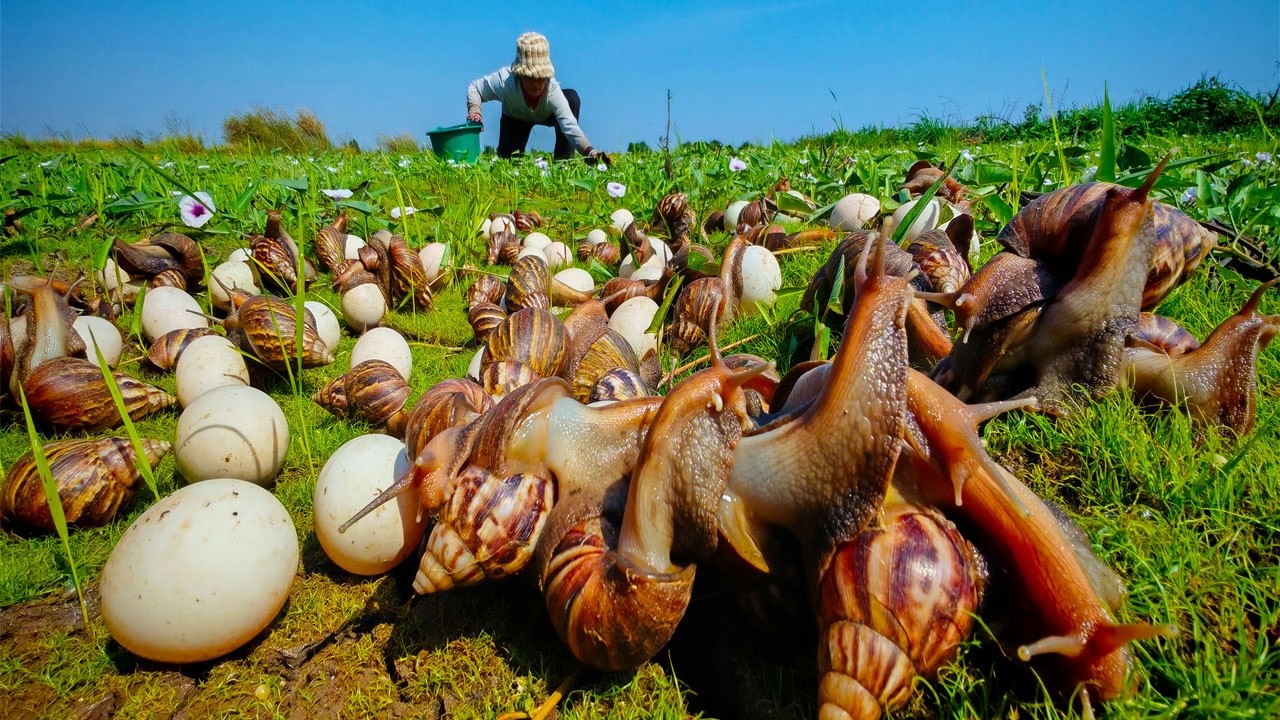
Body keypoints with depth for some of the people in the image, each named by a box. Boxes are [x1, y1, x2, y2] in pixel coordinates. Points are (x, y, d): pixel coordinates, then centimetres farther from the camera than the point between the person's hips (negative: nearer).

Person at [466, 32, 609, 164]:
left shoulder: (552, 89, -42)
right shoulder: (504, 81, -38)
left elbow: (570, 125, -53)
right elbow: (474, 88, -20)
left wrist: (589, 151, -71)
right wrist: (474, 111, -41)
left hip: (547, 115, -1)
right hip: (515, 118, 1)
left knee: (572, 97, -32)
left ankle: (563, 160, -20)